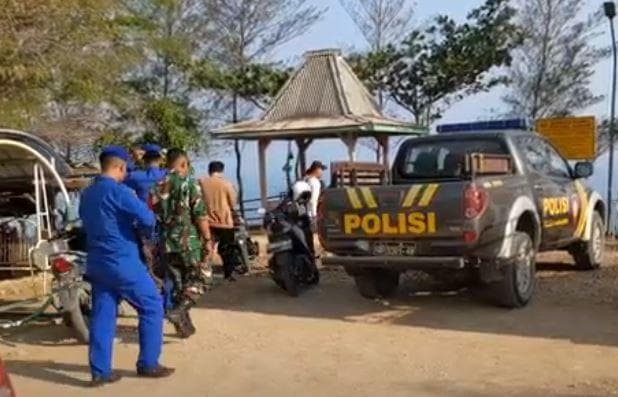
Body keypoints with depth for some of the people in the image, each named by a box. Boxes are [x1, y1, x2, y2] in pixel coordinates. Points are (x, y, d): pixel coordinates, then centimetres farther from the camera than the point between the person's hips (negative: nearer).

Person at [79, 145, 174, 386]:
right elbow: (147, 218, -22)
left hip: (97, 263, 8)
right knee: (152, 306, 4)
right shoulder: (117, 191, -15)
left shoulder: (87, 194, 12)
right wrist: (144, 230, 2)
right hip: (122, 262, -8)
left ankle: (100, 371, 10)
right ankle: (148, 364, 7)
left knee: (102, 315, 9)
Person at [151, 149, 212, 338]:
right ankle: (179, 311, -13)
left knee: (178, 283, 15)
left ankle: (185, 325, 17)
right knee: (200, 278, 7)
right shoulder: (189, 183, -9)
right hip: (189, 241, -5)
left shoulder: (158, 186, 7)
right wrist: (207, 239, -7)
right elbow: (200, 215, -14)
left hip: (167, 243, 6)